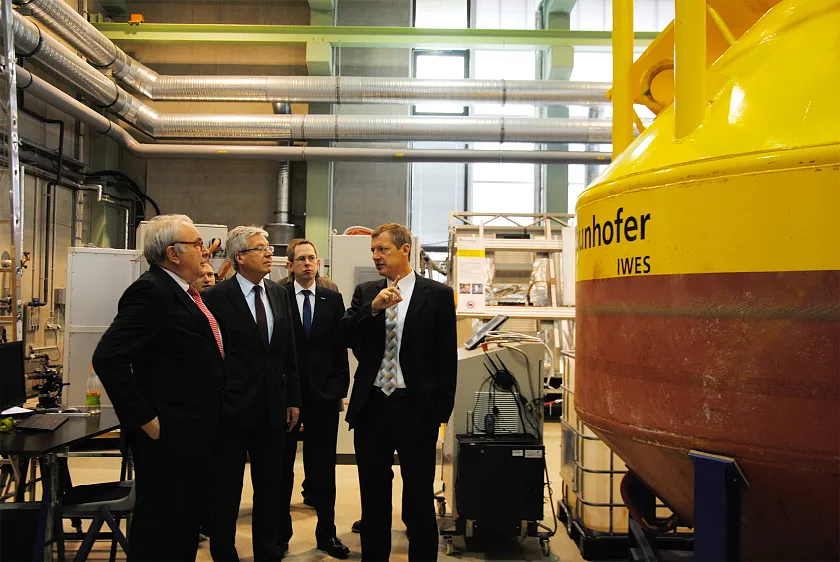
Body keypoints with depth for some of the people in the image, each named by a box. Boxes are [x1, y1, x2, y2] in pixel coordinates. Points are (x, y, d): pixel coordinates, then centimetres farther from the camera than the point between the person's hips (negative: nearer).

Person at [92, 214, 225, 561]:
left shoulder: (185, 294, 13)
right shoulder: (151, 291, -16)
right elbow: (108, 358, -24)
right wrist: (144, 419, -21)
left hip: (194, 435, 9)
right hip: (168, 437, -9)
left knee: (186, 526, 19)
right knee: (160, 532, 3)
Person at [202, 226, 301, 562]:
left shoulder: (279, 295, 7)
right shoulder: (217, 297, -9)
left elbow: (288, 353, 11)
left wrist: (293, 399, 10)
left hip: (272, 408, 5)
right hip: (232, 409, -5)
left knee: (270, 489, 14)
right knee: (226, 492, 8)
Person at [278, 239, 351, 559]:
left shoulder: (333, 299, 6)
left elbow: (340, 346, 6)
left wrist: (340, 387, 0)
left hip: (323, 394, 2)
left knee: (323, 468, 9)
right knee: (281, 466, 9)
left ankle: (326, 533, 20)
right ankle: (280, 533, 21)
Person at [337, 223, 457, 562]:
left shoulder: (437, 294, -3)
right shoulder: (366, 293, 8)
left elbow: (447, 356, -3)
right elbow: (343, 336, -4)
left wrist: (442, 409, -7)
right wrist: (372, 308, -18)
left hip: (416, 407, -3)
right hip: (371, 406, 4)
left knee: (419, 496, 7)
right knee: (373, 496, 16)